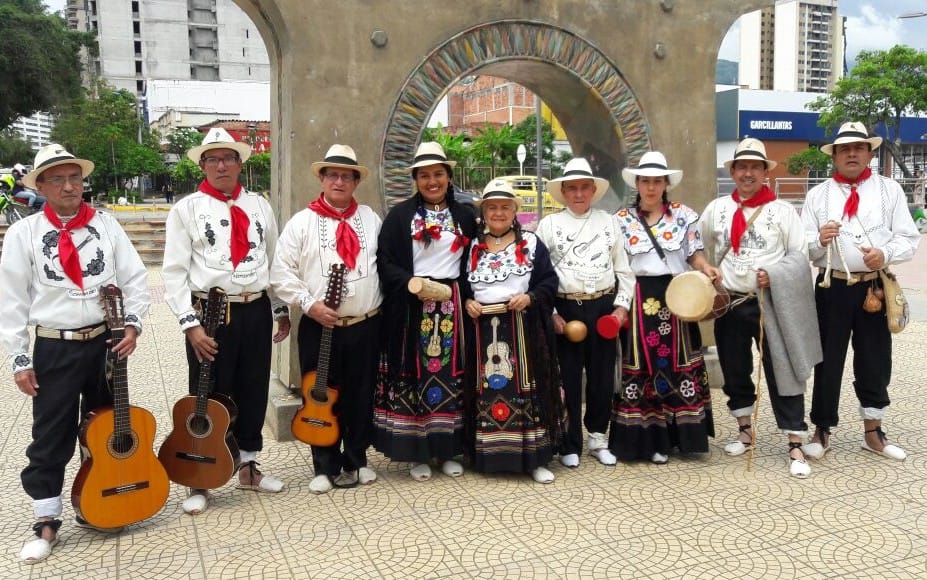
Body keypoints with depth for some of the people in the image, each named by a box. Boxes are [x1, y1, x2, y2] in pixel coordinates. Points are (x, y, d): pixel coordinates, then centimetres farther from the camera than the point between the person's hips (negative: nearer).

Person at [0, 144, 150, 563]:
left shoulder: (106, 225, 3)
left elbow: (135, 278, 3)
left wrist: (132, 324, -10)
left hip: (106, 342, 2)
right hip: (54, 348, -2)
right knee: (50, 437, 4)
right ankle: (47, 522, 17)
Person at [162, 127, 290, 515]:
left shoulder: (259, 206, 10)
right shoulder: (186, 209, -1)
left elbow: (274, 261, 14)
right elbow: (175, 272, -5)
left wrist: (282, 311, 13)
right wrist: (191, 324, -13)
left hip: (256, 312, 4)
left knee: (254, 391, 13)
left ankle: (248, 467, 32)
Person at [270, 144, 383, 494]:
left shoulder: (370, 219, 9)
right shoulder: (302, 222, 0)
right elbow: (281, 272, -4)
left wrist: (381, 302, 1)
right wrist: (309, 304, -14)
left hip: (365, 325, 2)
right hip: (319, 327, -2)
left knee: (361, 397, 11)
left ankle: (356, 461, 27)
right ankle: (326, 467, 19)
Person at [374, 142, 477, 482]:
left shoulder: (465, 216, 11)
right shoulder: (400, 215, 2)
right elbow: (385, 261, -3)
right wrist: (412, 284, -18)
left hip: (453, 307, 3)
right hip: (413, 309, -2)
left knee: (451, 375, 5)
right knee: (414, 377, 0)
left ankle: (447, 450, 17)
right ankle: (417, 453, 11)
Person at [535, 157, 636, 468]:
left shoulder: (609, 222, 11)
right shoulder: (549, 225, 3)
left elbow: (623, 270, 10)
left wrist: (622, 306, 0)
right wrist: (551, 313, -8)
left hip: (604, 308, 2)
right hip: (565, 309, -2)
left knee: (602, 377, 9)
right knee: (568, 379, 3)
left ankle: (598, 438, 26)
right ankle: (570, 444, 16)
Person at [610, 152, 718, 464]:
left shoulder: (684, 215, 5)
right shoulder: (622, 220, 4)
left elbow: (694, 253, 5)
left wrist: (706, 268, -17)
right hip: (640, 300, -1)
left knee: (678, 362, 4)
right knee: (641, 365, 1)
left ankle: (679, 433, 17)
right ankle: (650, 439, 12)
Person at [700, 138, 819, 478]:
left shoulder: (783, 210, -2)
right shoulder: (716, 209, 6)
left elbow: (800, 256, -3)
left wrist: (774, 275, -17)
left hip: (772, 304, -3)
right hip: (730, 305, 3)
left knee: (782, 374, -2)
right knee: (734, 372, 14)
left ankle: (796, 447, 6)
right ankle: (745, 432, 32)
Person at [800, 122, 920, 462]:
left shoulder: (890, 190, 7)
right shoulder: (817, 195, 7)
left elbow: (909, 238, 2)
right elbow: (800, 245, 3)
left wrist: (886, 254, -18)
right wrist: (819, 240, -19)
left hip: (875, 288, 1)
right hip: (832, 288, 0)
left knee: (875, 361, 10)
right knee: (828, 361, 5)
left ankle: (873, 433, 25)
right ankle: (822, 431, 18)